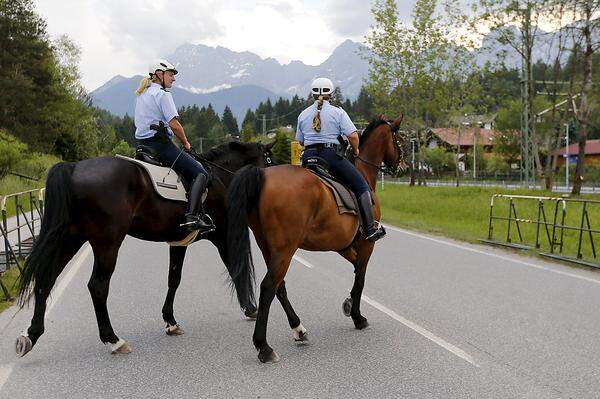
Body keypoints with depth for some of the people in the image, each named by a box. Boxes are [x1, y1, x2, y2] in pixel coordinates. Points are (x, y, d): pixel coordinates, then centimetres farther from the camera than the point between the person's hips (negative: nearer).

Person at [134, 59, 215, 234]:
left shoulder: (141, 94, 19)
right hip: (160, 143, -10)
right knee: (201, 173, -10)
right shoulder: (162, 94, -9)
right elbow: (174, 124, -16)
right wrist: (185, 143, 0)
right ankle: (192, 216, -26)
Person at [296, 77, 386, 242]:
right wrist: (356, 151, 8)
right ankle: (370, 228, -3)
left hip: (308, 157, 4)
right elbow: (353, 136, -10)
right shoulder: (337, 112, -1)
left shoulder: (303, 114, 11)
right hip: (330, 155, -4)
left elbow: (300, 141, 15)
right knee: (361, 185, 4)